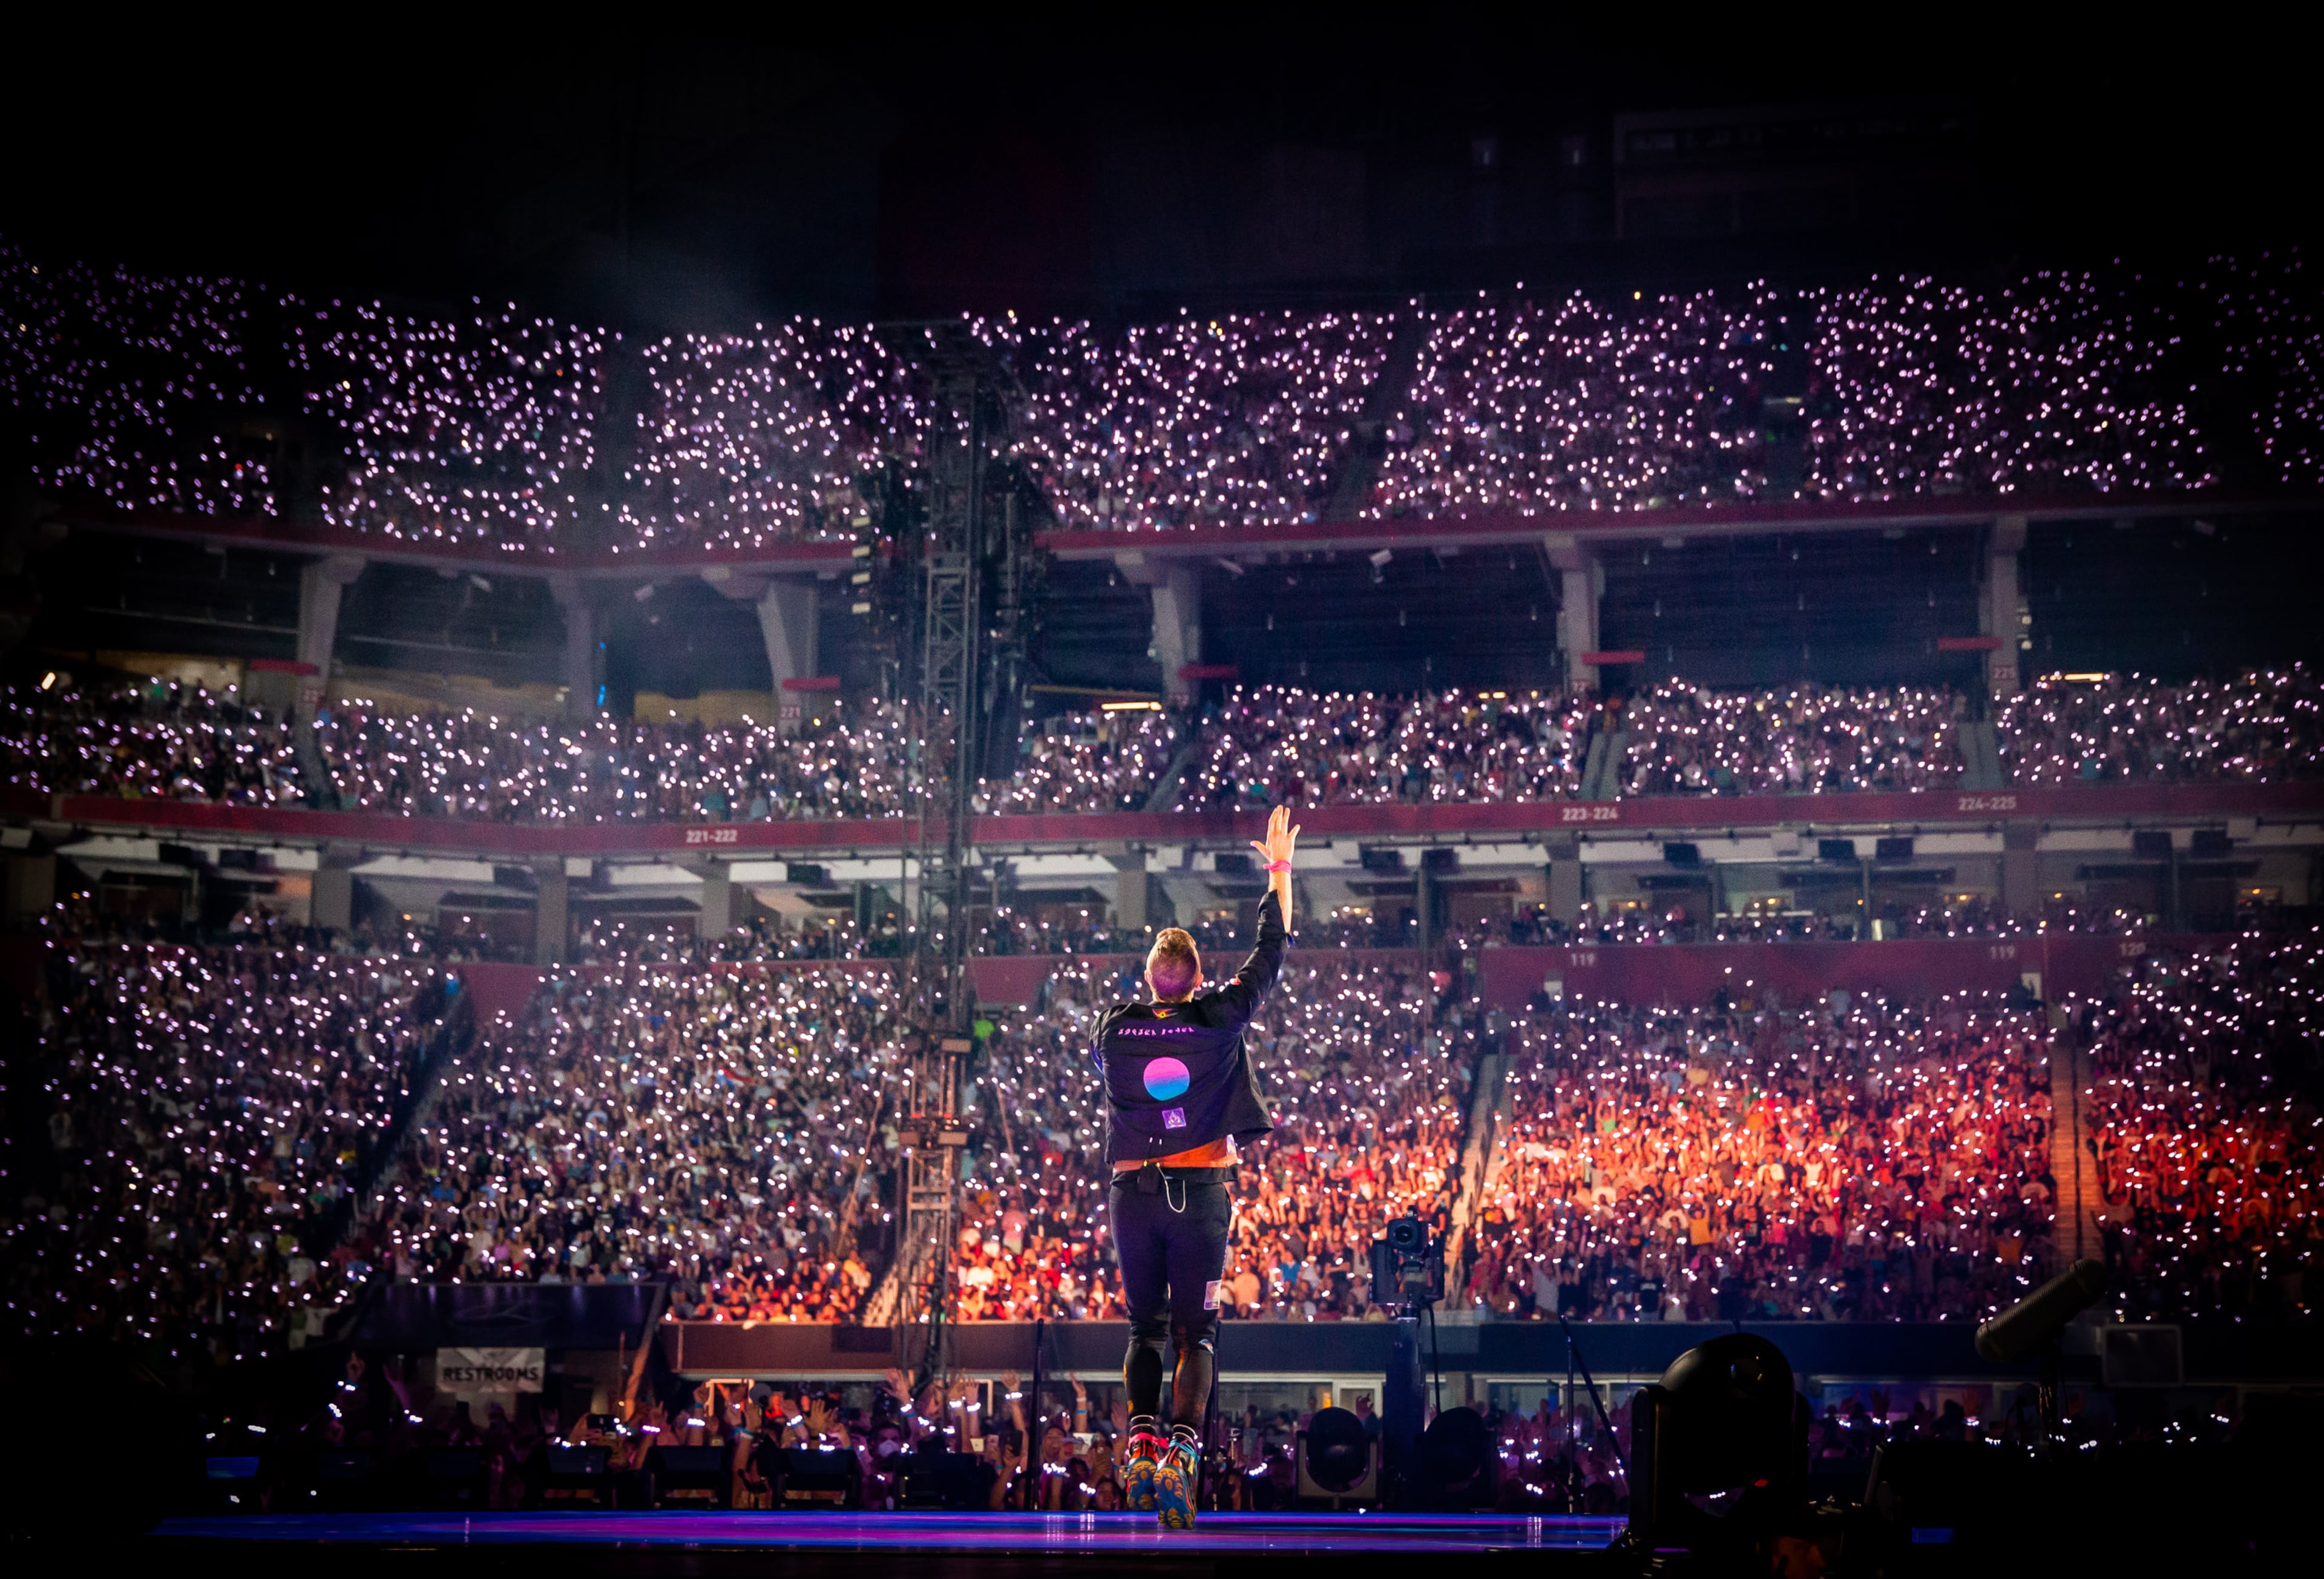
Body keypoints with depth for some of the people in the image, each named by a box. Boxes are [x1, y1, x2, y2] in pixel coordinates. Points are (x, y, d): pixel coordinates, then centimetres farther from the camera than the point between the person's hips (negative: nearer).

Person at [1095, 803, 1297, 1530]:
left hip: (1133, 1192, 2)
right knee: (1195, 1333, 0)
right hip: (1201, 1194, -2)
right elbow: (1270, 954, 7)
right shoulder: (1218, 1020, -4)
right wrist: (1279, 872, 16)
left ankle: (1141, 1440, -6)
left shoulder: (1115, 1028, 1)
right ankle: (1181, 1449, -19)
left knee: (1144, 1328, 12)